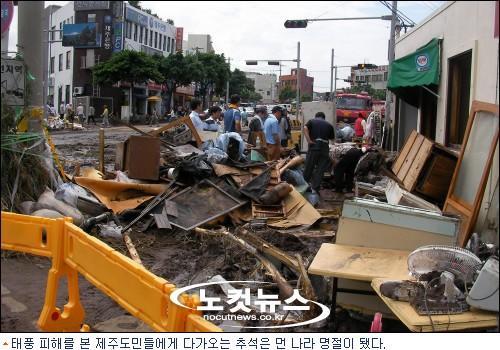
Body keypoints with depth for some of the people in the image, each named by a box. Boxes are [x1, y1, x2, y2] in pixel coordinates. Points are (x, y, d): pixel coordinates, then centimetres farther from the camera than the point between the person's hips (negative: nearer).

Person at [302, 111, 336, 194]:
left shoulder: (312, 121, 10)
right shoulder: (329, 125, 15)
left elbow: (305, 128, -9)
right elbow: (332, 138, 18)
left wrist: (308, 140, -13)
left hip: (313, 148, -1)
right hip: (325, 149, 1)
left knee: (308, 169, 8)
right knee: (320, 170, 4)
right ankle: (315, 189, 1)